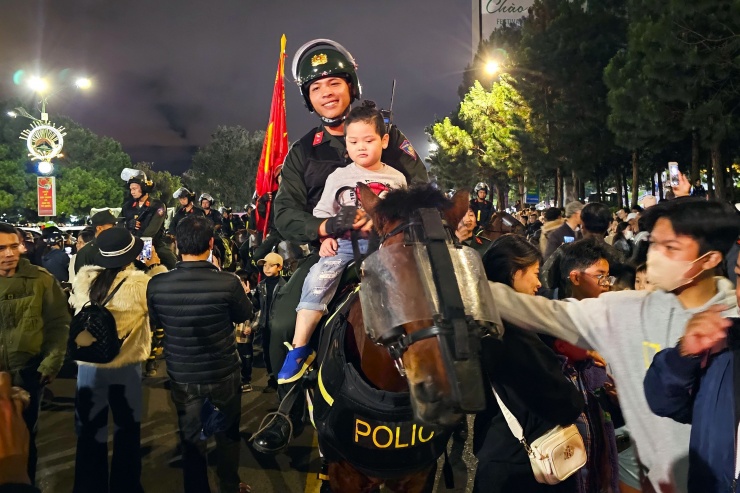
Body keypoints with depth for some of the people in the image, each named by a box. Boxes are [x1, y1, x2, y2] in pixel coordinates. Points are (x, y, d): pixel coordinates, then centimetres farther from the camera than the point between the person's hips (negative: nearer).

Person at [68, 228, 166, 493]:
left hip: (89, 365, 2)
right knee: (127, 429, 17)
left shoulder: (83, 278, -9)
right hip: (126, 367, -2)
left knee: (91, 432, 15)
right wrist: (156, 266, 6)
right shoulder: (140, 282, -20)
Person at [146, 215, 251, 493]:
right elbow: (243, 317, -4)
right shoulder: (228, 283, -25)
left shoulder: (156, 285, -17)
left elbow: (155, 323, 3)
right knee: (228, 435, 21)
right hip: (224, 374, -1)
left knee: (192, 440, 19)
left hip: (182, 376, 1)